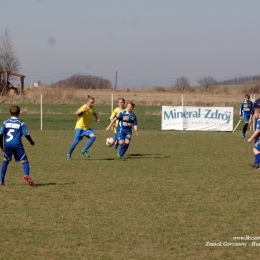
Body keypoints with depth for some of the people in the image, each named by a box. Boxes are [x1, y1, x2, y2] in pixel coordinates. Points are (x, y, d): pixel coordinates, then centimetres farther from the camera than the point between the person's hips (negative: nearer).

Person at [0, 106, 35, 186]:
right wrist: (32, 142, 14)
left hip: (7, 144, 3)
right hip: (17, 145, -3)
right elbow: (26, 134, -3)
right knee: (24, 161, 1)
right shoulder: (21, 123, 1)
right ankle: (26, 175, -28)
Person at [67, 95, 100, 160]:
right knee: (76, 141, -9)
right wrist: (82, 111, -59)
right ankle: (69, 154, 12)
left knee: (93, 136, -19)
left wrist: (97, 118, 9)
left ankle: (84, 150, -10)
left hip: (87, 128, 6)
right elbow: (77, 113, -39)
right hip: (79, 127, -6)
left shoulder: (92, 108, 3)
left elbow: (94, 113, 28)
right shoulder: (84, 107, -19)